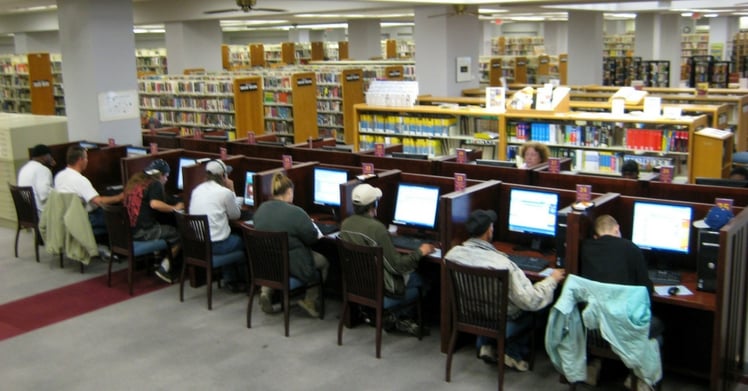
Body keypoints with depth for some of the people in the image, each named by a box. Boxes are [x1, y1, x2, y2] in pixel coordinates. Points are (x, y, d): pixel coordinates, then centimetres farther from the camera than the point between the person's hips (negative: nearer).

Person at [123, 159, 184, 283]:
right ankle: (164, 268, -6)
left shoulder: (134, 180, 16)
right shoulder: (155, 184, -8)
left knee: (166, 228, 26)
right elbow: (154, 204, -26)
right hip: (143, 232, -9)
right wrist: (174, 208, -15)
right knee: (179, 233, -1)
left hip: (128, 230, 9)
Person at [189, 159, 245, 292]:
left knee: (230, 237, 32)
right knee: (242, 240, 23)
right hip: (215, 245, -6)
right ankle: (243, 280, 38)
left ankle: (230, 280, 35)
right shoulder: (225, 192, -11)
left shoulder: (197, 190, 8)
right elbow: (235, 215, 4)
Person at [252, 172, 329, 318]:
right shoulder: (295, 212, -22)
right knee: (324, 261, 19)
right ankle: (311, 301, 16)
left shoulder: (261, 209, -2)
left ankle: (266, 292, 18)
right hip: (293, 266, -6)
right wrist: (309, 224, 9)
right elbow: (312, 237, -13)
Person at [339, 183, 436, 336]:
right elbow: (397, 266, -24)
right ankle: (398, 318, 21)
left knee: (410, 270, 24)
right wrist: (420, 252, -9)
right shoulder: (376, 228, -29)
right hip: (381, 286, -8)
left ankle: (397, 317, 20)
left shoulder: (345, 224, -7)